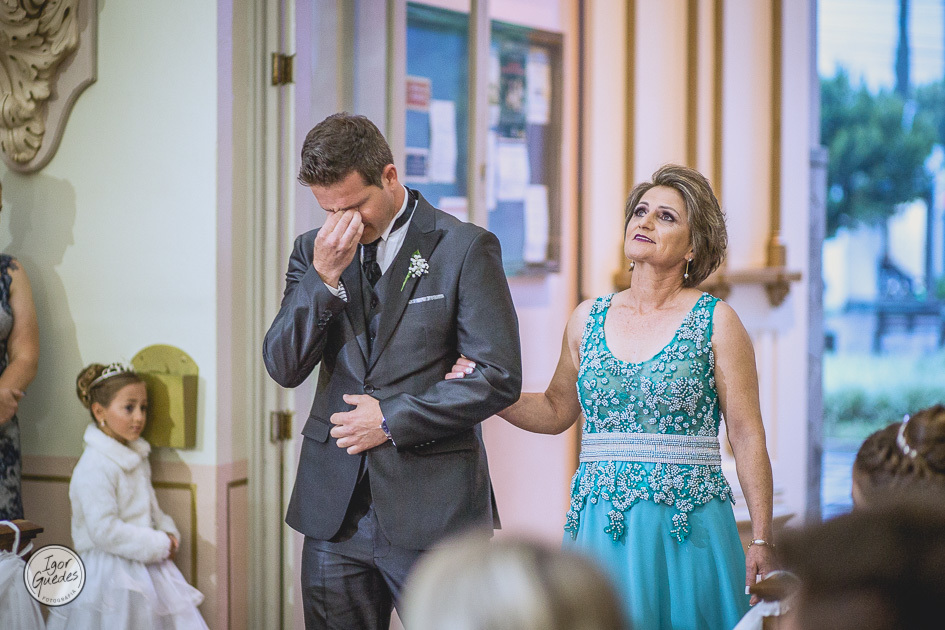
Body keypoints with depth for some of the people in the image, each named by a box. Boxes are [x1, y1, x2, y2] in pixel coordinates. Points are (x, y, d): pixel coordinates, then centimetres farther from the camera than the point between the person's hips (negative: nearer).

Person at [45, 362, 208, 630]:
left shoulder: (137, 457, 12)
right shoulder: (95, 467, -18)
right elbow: (104, 531, -24)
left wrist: (168, 534, 2)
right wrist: (159, 545, -18)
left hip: (145, 565, 9)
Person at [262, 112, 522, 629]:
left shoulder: (465, 248, -4)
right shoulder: (314, 251, 10)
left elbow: (500, 377, -7)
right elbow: (283, 368, 3)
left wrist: (394, 419, -10)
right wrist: (323, 278, -10)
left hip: (429, 506, -4)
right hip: (334, 507, 4)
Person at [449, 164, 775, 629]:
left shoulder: (716, 321, -2)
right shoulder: (588, 318, 9)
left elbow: (748, 438, -3)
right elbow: (556, 410, 20)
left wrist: (761, 542, -7)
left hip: (686, 530, -3)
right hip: (599, 525, 3)